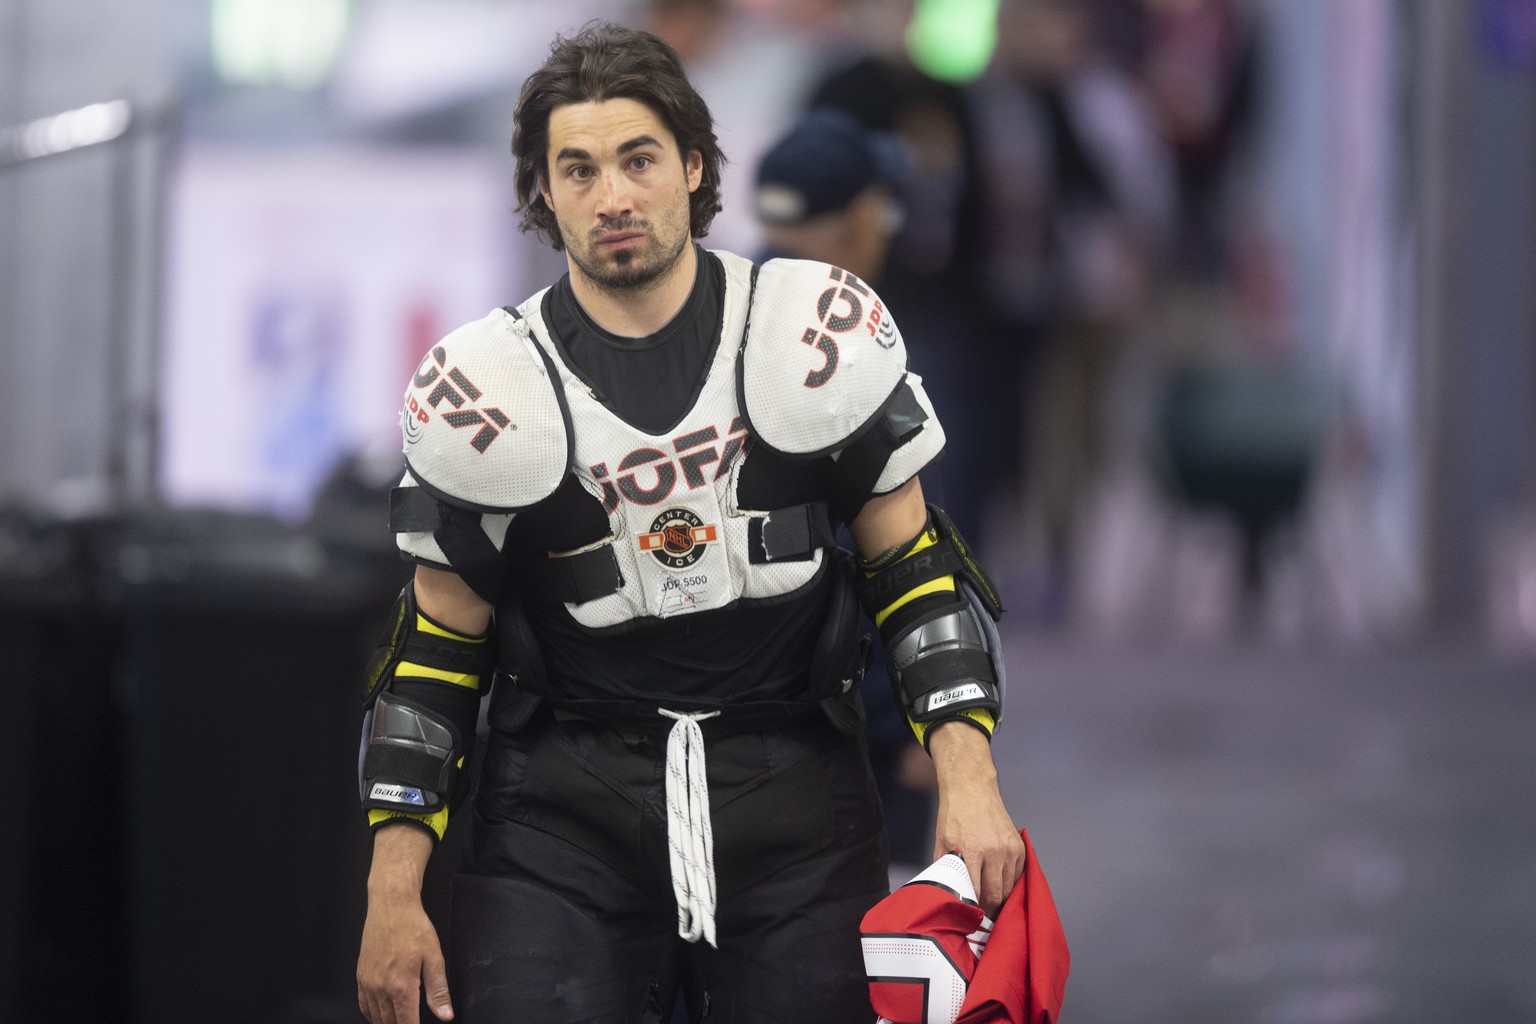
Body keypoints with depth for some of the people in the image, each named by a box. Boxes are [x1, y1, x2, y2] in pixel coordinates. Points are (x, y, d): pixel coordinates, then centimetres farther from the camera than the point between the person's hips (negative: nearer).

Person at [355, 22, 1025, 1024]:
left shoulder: (816, 333, -2)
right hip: (564, 810, -1)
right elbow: (438, 652, 3)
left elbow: (912, 563, 3)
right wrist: (393, 898, 0)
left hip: (791, 798, 1)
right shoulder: (495, 389, -3)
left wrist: (968, 780, -8)